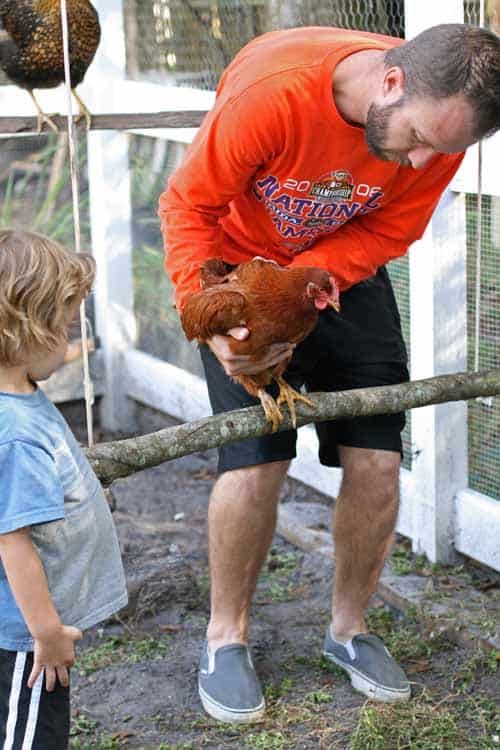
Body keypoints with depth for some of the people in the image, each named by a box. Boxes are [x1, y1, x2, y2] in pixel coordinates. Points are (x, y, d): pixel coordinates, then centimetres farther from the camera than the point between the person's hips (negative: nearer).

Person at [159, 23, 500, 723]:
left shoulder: (441, 124, -23)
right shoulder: (271, 94, -36)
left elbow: (386, 232, -13)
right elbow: (189, 206, -23)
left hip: (346, 269, 4)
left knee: (377, 460, -3)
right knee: (256, 460, -13)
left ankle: (349, 626, 21)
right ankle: (225, 638, 10)